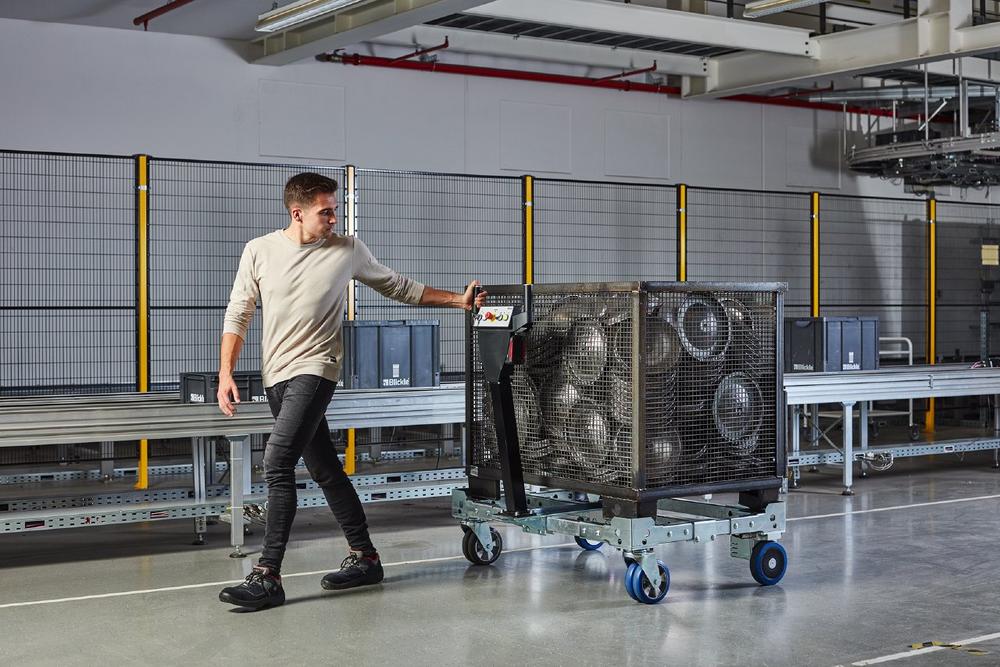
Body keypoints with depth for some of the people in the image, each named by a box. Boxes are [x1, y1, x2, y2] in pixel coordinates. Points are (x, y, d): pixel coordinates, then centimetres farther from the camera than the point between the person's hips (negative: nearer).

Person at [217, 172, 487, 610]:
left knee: (277, 463, -18)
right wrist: (226, 373, 0)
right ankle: (364, 557, 24)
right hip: (275, 377, 4)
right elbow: (238, 315, 9)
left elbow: (401, 288, 13)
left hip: (314, 371, -4)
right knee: (324, 470, 11)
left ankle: (268, 576, -17)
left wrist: (461, 301, 10)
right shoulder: (259, 250, 5)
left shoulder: (348, 250, 1)